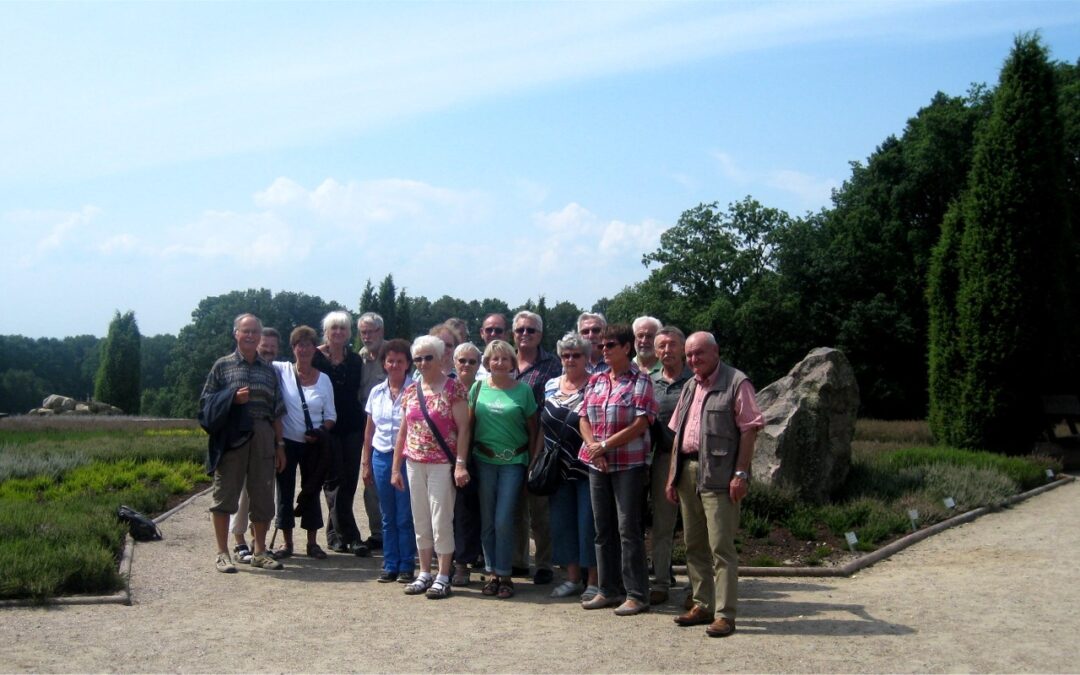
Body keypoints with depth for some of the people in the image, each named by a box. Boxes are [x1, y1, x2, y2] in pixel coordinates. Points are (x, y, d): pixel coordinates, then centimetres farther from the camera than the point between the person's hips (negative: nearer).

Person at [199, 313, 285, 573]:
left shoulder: (269, 370, 14)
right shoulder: (222, 366, 5)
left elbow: (276, 411, 13)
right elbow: (207, 402, 3)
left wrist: (279, 445, 10)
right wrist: (232, 398, -13)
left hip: (263, 438, 3)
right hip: (231, 437, -3)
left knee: (263, 495, 5)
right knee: (225, 493, -2)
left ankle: (260, 552, 16)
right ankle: (222, 553, 6)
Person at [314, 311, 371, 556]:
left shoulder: (355, 359, 10)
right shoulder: (315, 356, -1)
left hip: (352, 425, 4)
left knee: (349, 480, 4)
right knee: (335, 479, -4)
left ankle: (335, 533, 17)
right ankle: (350, 536, -4)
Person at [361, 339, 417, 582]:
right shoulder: (377, 392, 8)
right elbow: (369, 430, 14)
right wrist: (365, 462, 12)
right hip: (381, 456, 4)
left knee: (405, 517, 0)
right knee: (388, 517, 10)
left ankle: (407, 566, 9)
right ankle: (390, 565, 17)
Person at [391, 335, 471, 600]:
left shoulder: (454, 388, -5)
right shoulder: (410, 391, 10)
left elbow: (463, 429, -9)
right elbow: (403, 431, 13)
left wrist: (460, 464, -16)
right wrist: (395, 468, 11)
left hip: (443, 464, -5)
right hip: (415, 464, 5)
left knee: (441, 520, -2)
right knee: (420, 521, 10)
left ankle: (443, 577, 7)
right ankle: (425, 574, 21)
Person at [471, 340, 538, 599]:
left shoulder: (523, 390, 0)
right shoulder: (479, 388, 6)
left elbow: (532, 429, 3)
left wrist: (533, 462, -2)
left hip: (513, 462, -2)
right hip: (484, 461, 2)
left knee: (504, 521, -6)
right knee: (487, 521, 7)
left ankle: (504, 575, 6)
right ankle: (491, 572, 18)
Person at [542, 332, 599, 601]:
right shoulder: (550, 386, 11)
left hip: (586, 466, -5)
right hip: (559, 468, 6)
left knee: (588, 522, -2)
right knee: (562, 522, 9)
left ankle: (593, 581, 8)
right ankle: (573, 578, 20)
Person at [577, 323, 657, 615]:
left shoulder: (640, 381, -6)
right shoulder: (595, 380, 13)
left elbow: (641, 424, -14)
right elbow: (584, 418, 11)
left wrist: (605, 445, -14)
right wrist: (593, 446, -7)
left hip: (629, 464, -6)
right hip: (597, 464, 6)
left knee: (628, 529, -4)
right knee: (603, 529, 10)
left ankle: (637, 595, 3)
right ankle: (608, 590, 20)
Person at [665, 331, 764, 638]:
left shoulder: (736, 383, -6)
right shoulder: (689, 387, 18)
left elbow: (749, 429, -11)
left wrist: (741, 474, -17)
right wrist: (673, 476, 15)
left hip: (718, 475, -8)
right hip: (688, 472, 8)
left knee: (721, 546, -7)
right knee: (694, 544, 12)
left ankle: (725, 614, -2)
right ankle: (702, 605, 22)